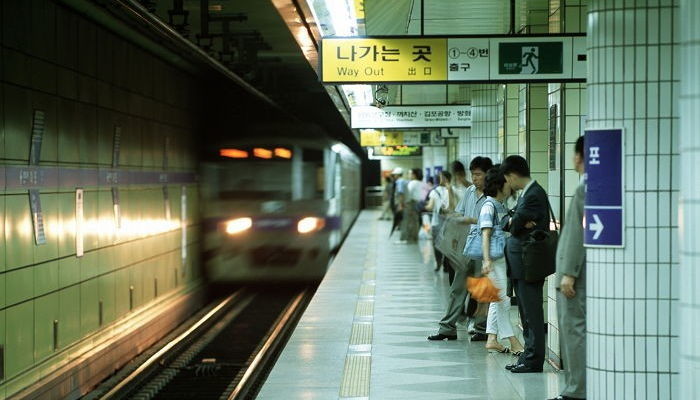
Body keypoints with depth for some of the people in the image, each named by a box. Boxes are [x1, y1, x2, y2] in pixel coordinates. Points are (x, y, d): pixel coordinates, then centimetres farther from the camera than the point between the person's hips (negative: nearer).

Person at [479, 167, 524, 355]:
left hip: (504, 257, 9)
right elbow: (486, 234, -17)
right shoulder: (489, 206, -12)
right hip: (495, 258, -9)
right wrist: (487, 260, -23)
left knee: (498, 299, 11)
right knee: (503, 299, -6)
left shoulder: (501, 205, 14)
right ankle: (513, 342, -4)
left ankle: (492, 339, 16)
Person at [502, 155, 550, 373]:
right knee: (526, 312, 14)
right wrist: (519, 223, -9)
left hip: (528, 263, -10)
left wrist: (514, 222, 1)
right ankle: (529, 355, 20)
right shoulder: (526, 193, 15)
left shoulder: (535, 195, -17)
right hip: (521, 265, 10)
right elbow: (508, 222, 11)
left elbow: (515, 223, -19)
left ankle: (534, 359, 0)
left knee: (532, 312, -5)